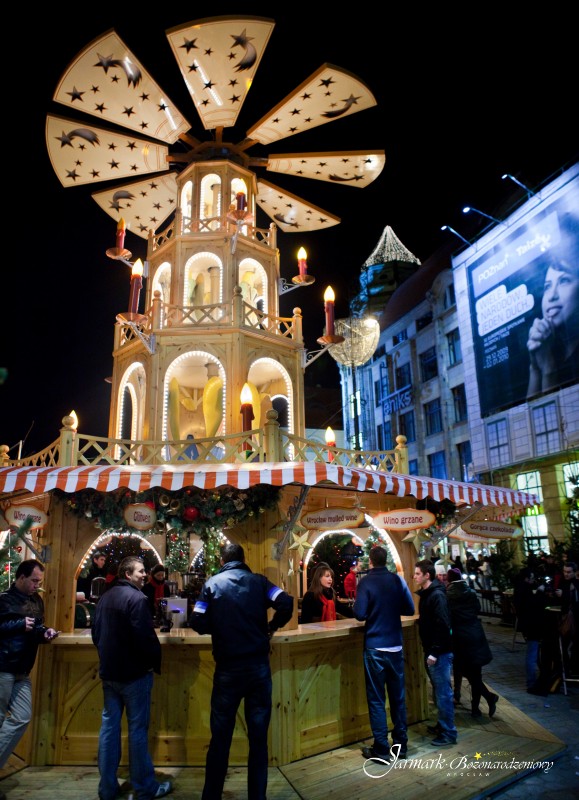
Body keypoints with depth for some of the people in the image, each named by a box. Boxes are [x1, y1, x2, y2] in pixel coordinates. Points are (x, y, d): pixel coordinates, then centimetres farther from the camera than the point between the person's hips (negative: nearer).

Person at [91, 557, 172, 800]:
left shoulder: (105, 597, 8)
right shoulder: (136, 598, -19)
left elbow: (96, 633, 16)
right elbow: (146, 638, -23)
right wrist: (157, 664, -8)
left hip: (108, 671, 8)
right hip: (133, 673, -8)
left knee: (109, 725, 12)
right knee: (137, 728, 2)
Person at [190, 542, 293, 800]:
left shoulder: (212, 583, -1)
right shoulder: (259, 580, 0)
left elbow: (198, 623, -7)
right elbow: (286, 604, -13)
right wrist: (271, 627, 5)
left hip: (228, 669, 0)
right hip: (259, 666, 1)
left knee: (220, 738, 14)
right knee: (258, 737, 12)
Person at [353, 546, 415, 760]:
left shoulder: (366, 581, -11)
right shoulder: (397, 579, -1)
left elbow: (360, 614, -17)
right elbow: (410, 609, 5)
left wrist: (373, 610, 4)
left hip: (375, 647, -4)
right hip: (396, 646, 4)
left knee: (376, 700, 5)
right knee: (398, 697, 14)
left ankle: (381, 749, 11)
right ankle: (401, 745, 24)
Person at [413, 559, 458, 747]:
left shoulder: (437, 595, -19)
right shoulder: (426, 594, 9)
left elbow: (443, 626, -23)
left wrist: (434, 652, -21)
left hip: (440, 652, -9)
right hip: (431, 650, 9)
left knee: (443, 692, 0)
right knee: (438, 690, 18)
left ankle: (449, 733, 11)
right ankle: (443, 725, 31)